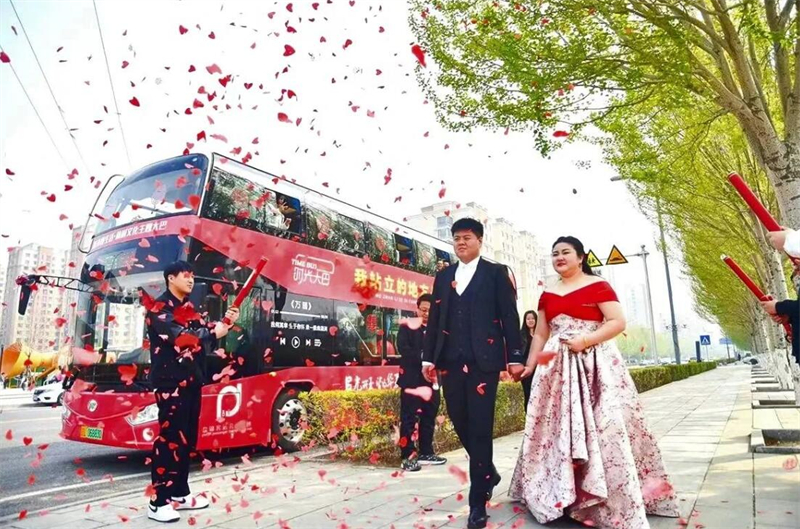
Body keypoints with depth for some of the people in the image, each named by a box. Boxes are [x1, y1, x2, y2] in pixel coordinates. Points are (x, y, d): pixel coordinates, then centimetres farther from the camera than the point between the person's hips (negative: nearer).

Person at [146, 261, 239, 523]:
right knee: (169, 439, -7)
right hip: (171, 382, -8)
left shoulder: (189, 308, 19)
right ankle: (158, 502, 1)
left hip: (192, 381, 8)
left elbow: (203, 339, 14)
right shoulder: (159, 308, -7)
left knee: (186, 439, 12)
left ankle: (179, 493, 22)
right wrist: (213, 334, -11)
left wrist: (224, 322, 0)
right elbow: (180, 340, -21)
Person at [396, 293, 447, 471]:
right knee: (409, 419, -3)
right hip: (411, 379, -5)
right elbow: (403, 348, -12)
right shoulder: (407, 327, 2)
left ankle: (426, 453, 23)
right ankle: (408, 456, 2)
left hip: (431, 380, 5)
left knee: (429, 418, 12)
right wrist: (422, 359, -21)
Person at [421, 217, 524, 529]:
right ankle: (488, 474, 35)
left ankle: (478, 500, 8)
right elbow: (434, 319, 13)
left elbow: (509, 316, 1)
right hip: (450, 361, 4)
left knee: (480, 427, -3)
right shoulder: (443, 277, 16)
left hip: (483, 359, -4)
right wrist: (428, 357, 7)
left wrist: (515, 357, -5)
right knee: (460, 423, 10)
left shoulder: (496, 273, 5)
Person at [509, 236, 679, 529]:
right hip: (557, 368, 5)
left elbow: (618, 322, -8)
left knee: (604, 428, -7)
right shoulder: (548, 295, 14)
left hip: (595, 365, -5)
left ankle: (618, 503, 4)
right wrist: (529, 365, 8)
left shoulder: (598, 286, -1)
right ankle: (563, 494, 20)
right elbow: (541, 334, 16)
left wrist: (586, 340, -19)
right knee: (557, 428, 6)